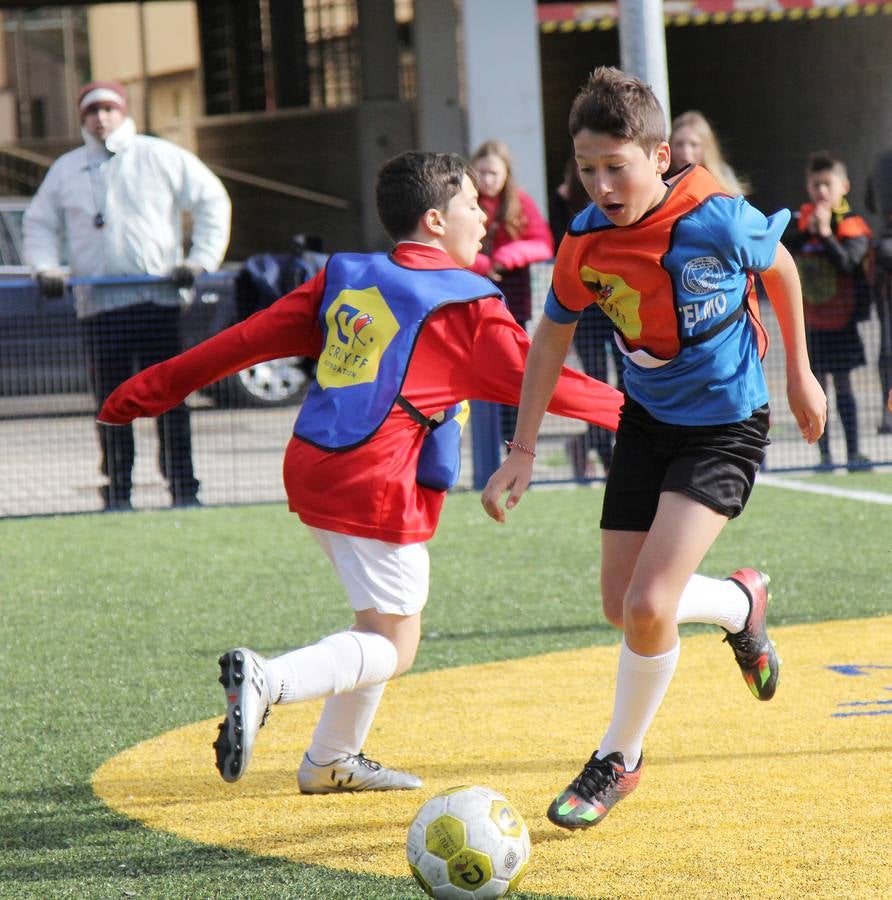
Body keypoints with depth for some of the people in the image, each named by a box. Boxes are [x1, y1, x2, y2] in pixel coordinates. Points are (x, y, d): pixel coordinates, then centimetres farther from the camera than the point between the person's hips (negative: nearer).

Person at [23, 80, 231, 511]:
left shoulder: (162, 158, 6)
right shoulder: (65, 170, 13)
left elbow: (212, 200, 9)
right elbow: (40, 222, 21)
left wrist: (201, 259, 0)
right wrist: (45, 267, 2)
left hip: (158, 300, -2)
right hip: (97, 305, 2)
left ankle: (183, 490, 0)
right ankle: (116, 496, 4)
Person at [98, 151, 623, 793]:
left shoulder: (345, 279, 13)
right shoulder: (465, 303, -5)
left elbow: (251, 337, 11)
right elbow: (534, 380, -4)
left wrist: (154, 390, 14)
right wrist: (623, 407, 10)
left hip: (313, 469, 8)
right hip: (380, 485, -8)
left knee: (389, 624, 24)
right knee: (390, 649, -3)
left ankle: (333, 759, 27)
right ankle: (266, 680, -26)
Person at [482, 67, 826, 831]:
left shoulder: (717, 219, -23)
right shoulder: (585, 245, -12)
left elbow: (780, 267, 0)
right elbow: (552, 338, 5)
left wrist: (799, 374, 10)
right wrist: (521, 452, 3)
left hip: (726, 429, -5)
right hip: (647, 423, 5)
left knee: (647, 608, -17)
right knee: (623, 606, 8)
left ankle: (619, 759, 8)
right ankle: (740, 605, 39)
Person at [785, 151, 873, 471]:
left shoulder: (852, 226, -8)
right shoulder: (803, 219, 5)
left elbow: (847, 262, -22)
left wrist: (825, 232, -26)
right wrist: (806, 231, -17)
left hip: (840, 321, -3)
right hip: (810, 320, 3)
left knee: (842, 384, 1)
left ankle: (853, 453, 8)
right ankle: (824, 454, 10)